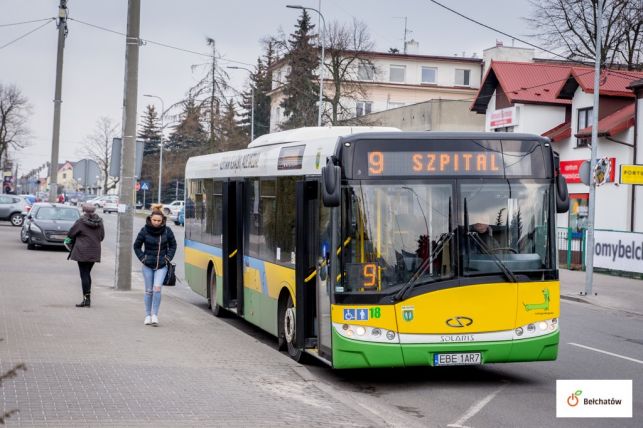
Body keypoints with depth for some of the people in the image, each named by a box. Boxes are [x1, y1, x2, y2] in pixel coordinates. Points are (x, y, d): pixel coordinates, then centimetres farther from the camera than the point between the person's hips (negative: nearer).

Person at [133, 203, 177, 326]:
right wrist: (142, 258, -1)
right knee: (149, 290, 6)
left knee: (157, 288, -14)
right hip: (148, 265, 1)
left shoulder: (167, 231, -4)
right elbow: (136, 246, 7)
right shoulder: (144, 230, -6)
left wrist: (168, 258, 2)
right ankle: (148, 315, 17)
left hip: (161, 266, 0)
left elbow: (173, 245, 11)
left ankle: (155, 315, -8)